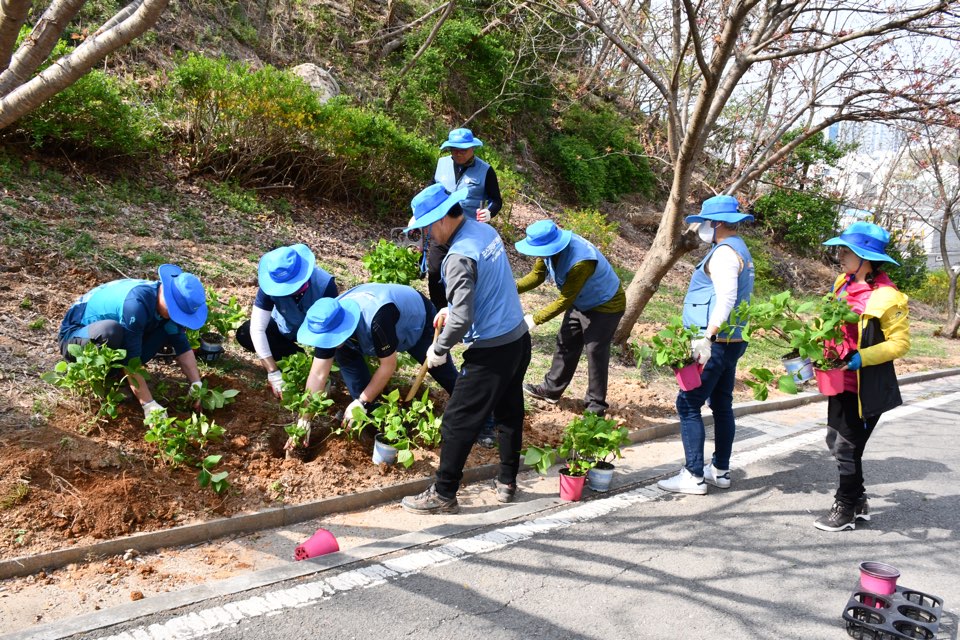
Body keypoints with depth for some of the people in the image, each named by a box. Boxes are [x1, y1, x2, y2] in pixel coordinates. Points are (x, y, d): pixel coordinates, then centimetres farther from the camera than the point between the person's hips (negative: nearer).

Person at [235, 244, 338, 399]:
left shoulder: (325, 284, -37)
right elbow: (257, 329, -30)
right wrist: (274, 374, -36)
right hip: (285, 329, 3)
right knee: (244, 334, -21)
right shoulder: (272, 284, -31)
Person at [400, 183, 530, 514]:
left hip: (491, 351, -9)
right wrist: (451, 309, 16)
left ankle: (443, 495, 13)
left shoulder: (459, 257, -23)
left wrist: (439, 349, -10)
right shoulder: (487, 231, 5)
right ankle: (507, 482, 33)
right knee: (510, 413, 20)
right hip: (519, 338, 9)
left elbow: (463, 319, -26)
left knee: (457, 423, 2)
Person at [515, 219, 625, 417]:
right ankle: (551, 389, 27)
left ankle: (596, 404, 10)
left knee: (595, 352, -3)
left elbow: (565, 300, -33)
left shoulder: (580, 261, -41)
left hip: (605, 306, -8)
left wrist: (535, 319, -30)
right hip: (580, 302, 8)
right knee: (566, 344, 14)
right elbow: (537, 275, -6)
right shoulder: (551, 247, -18)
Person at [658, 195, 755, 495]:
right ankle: (720, 470, 24)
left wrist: (706, 337, -30)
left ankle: (694, 476, -4)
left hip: (716, 344, -10)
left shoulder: (724, 252, -15)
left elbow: (726, 299, -27)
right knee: (722, 405, 15)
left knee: (688, 404, -6)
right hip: (732, 341, 10)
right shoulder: (741, 251, 17)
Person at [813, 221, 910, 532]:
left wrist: (861, 358, -25)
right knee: (836, 442, 16)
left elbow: (900, 342, -16)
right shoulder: (844, 283, 5)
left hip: (866, 387, -8)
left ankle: (846, 509, 18)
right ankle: (858, 502, 33)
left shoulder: (886, 297, -18)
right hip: (841, 380, 8)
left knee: (848, 447, 1)